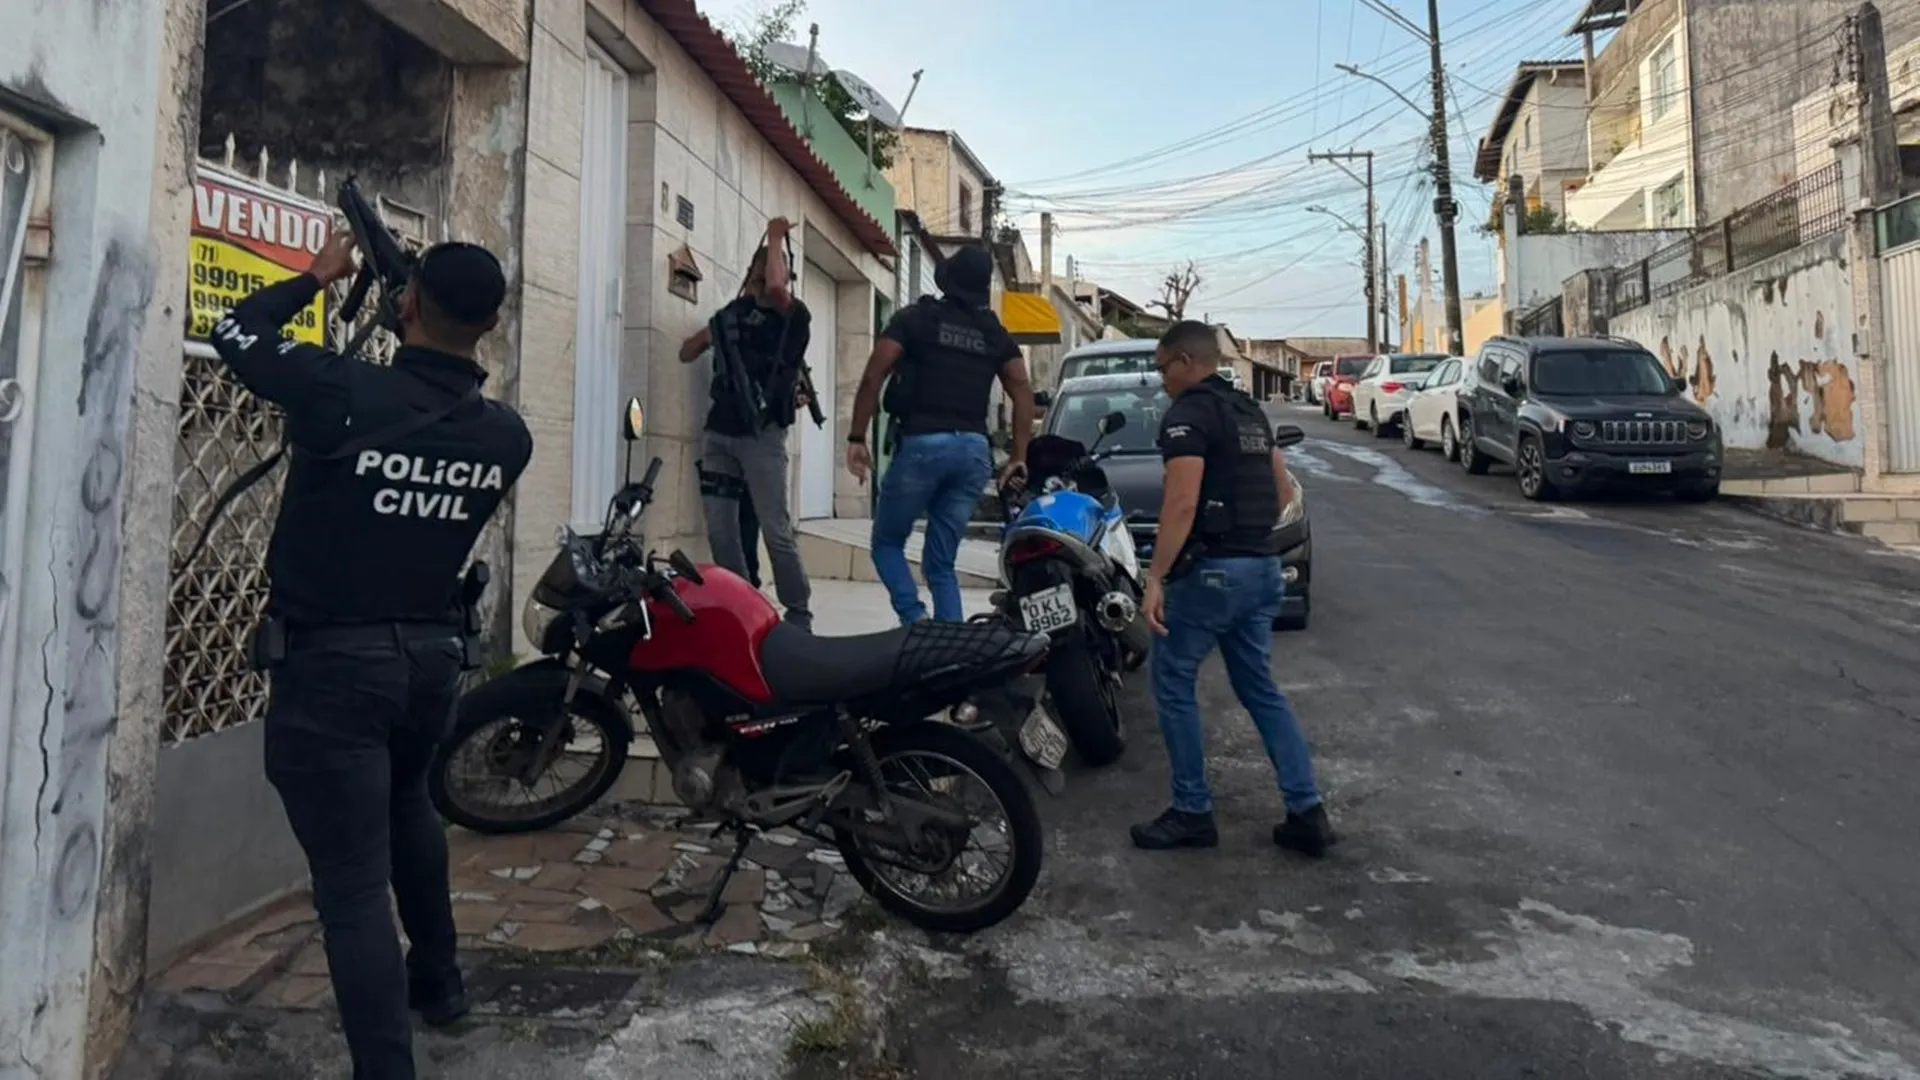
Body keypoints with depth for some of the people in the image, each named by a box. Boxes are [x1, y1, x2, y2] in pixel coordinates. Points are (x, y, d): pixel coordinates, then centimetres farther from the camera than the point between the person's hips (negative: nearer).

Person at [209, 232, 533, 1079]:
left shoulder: (344, 393, -18)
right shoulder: (506, 434, -5)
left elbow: (236, 331, 1)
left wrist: (317, 277, 14)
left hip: (330, 662, -5)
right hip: (433, 653, 6)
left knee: (353, 880, -2)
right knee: (406, 807, 30)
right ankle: (438, 979, 45)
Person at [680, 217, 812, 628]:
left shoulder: (794, 315, 2)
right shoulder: (732, 312, 17)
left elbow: (774, 289, -21)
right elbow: (686, 353, 21)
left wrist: (777, 236, -8)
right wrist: (713, 332, 5)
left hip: (761, 435, -5)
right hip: (719, 432, 6)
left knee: (776, 529, -7)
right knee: (720, 529, 5)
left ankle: (798, 611, 0)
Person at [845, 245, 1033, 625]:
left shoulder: (914, 318, 5)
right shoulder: (996, 334, 15)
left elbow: (873, 377, -5)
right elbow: (1023, 393, 5)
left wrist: (857, 438, -2)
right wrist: (1018, 458, 8)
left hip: (922, 443, -4)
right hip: (973, 449, 4)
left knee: (887, 542, 13)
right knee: (941, 562, 12)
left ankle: (915, 619, -9)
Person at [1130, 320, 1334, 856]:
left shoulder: (1189, 412, -11)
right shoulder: (1250, 410, 16)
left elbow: (1181, 504, -21)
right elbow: (1284, 490, 21)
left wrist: (1154, 578, -20)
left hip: (1212, 569, -9)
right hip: (1263, 568, 9)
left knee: (1173, 686, 5)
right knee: (1261, 689, 14)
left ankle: (1192, 813, 10)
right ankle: (1307, 812, 11)